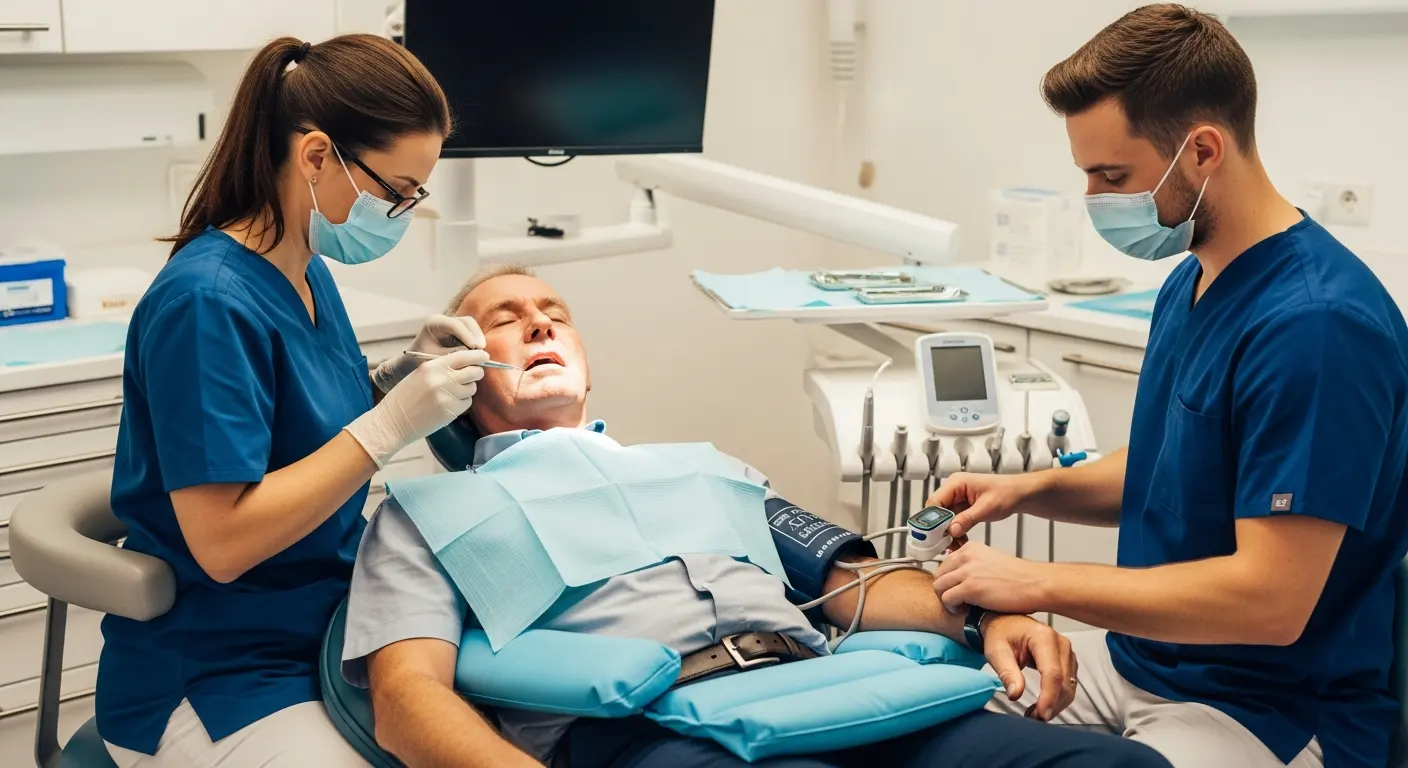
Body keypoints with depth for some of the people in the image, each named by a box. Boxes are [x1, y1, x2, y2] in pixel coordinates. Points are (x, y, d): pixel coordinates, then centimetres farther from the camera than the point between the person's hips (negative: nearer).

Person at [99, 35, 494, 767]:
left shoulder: (307, 271, 3)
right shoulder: (207, 301, -23)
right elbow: (222, 542, -26)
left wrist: (398, 376, -3)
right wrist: (390, 423, -24)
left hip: (329, 621, 8)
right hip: (209, 675, -8)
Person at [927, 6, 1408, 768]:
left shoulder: (1315, 324, -24)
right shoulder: (1188, 283, 5)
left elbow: (1270, 599, -26)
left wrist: (1039, 582, -21)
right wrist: (1029, 488, 0)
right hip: (1138, 660, 9)